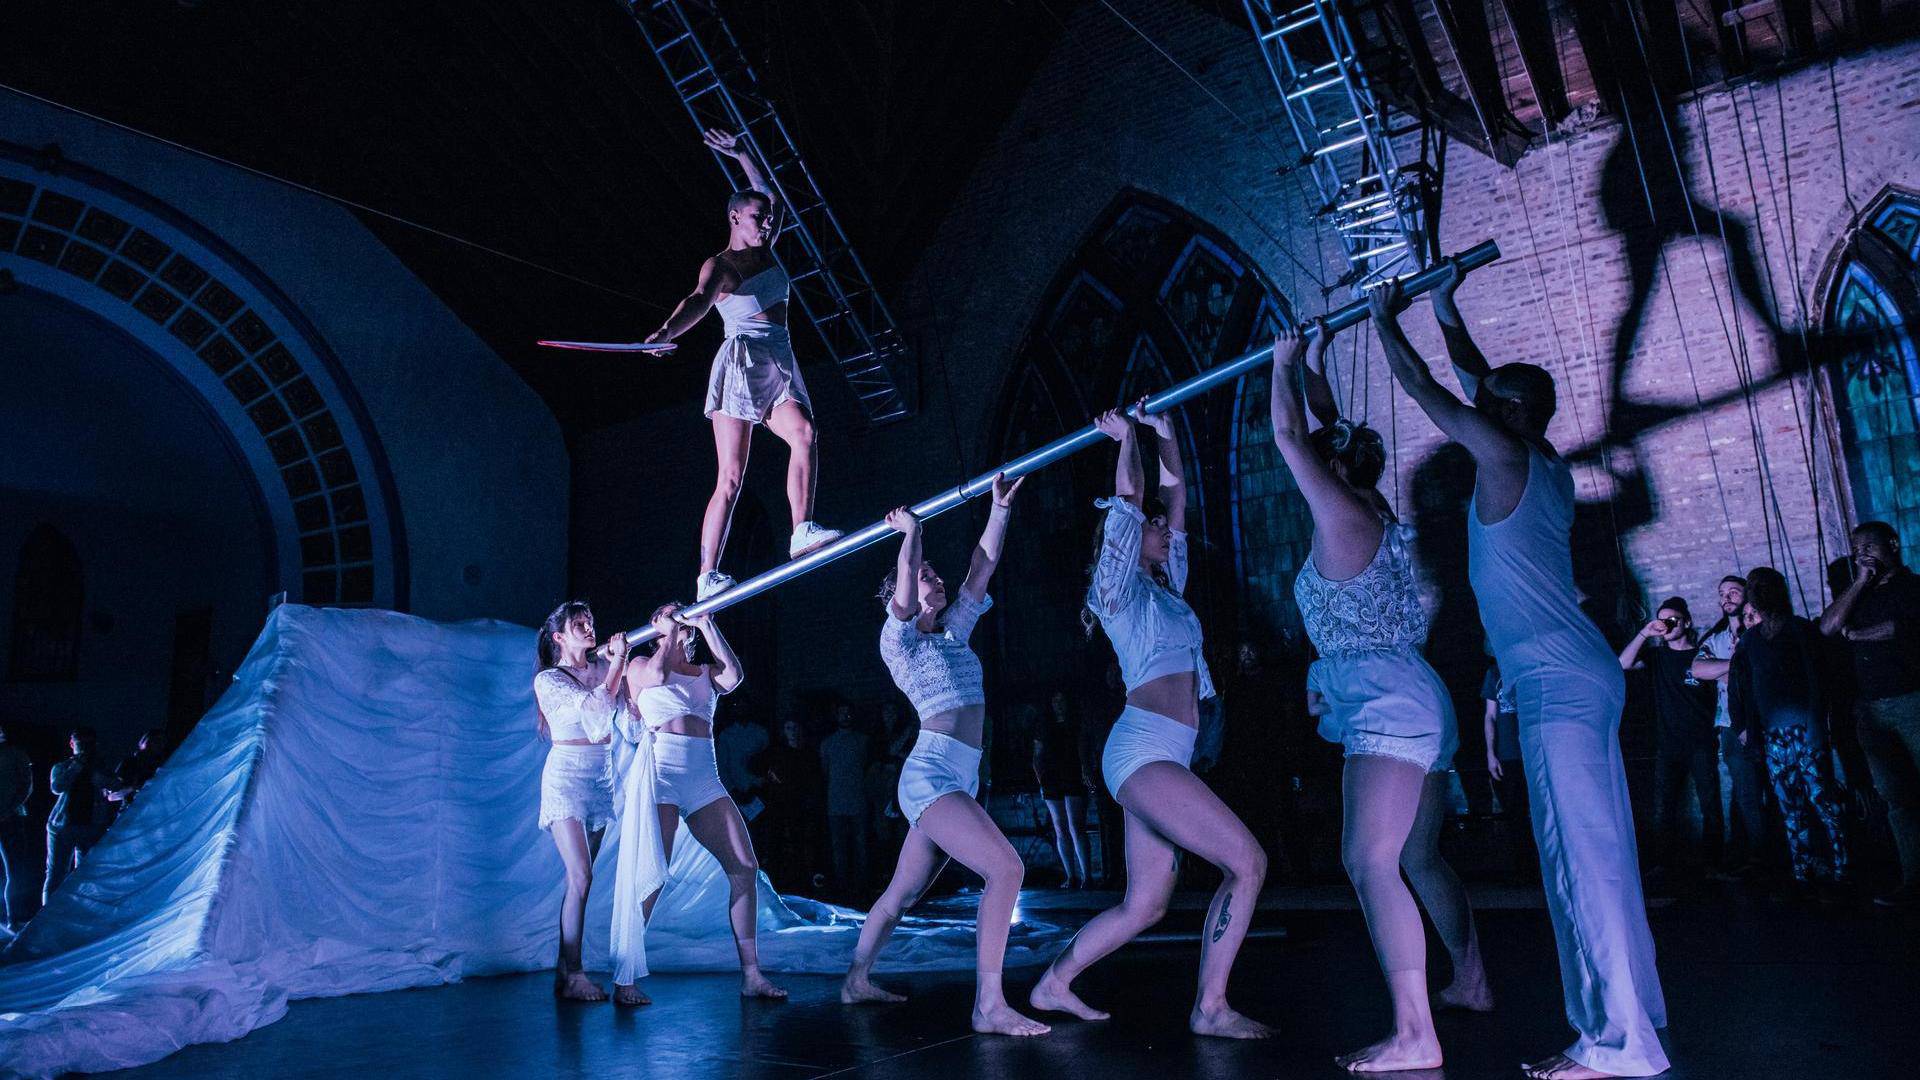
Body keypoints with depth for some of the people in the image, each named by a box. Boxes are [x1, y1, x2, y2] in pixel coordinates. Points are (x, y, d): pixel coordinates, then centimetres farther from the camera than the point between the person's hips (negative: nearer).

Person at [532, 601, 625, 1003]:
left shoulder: (603, 668, 11)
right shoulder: (548, 680, -4)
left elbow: (629, 708, -2)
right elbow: (597, 705, -17)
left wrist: (620, 661, -7)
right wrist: (618, 662, -11)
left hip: (602, 776, 5)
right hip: (566, 777, -5)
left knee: (579, 878, 6)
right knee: (581, 877, -13)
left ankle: (565, 967, 12)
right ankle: (572, 975, -8)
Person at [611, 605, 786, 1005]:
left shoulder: (707, 672, 20)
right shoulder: (639, 667, 12)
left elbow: (734, 676, -3)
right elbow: (658, 675, -12)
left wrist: (706, 624, 0)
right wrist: (670, 633, 3)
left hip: (704, 777, 4)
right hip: (660, 770, -4)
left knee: (745, 868, -4)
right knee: (650, 877, -10)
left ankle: (751, 975, 2)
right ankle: (624, 980, 1)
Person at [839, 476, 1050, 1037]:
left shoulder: (954, 631, 18)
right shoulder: (898, 639, 0)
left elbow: (983, 567, 14)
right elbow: (903, 589, -20)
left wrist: (1000, 507, 11)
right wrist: (911, 532, -9)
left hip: (960, 778, 8)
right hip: (931, 773, -8)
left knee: (903, 892, 16)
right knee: (1005, 867, -22)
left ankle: (857, 981, 29)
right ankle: (989, 1006, -22)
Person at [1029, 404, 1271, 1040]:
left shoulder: (1165, 587, 22)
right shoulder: (1119, 587, 2)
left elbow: (1175, 497, 26)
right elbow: (1129, 500, -5)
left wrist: (1165, 435, 28)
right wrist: (1127, 438, 6)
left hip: (1160, 755, 9)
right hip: (1144, 749, -9)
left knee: (1146, 904, 8)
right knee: (1246, 861, -15)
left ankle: (1053, 986, 18)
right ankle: (1210, 1009, -10)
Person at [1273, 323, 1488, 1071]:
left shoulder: (1343, 516, -10)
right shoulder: (1375, 515, 13)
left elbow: (1291, 438, -5)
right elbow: (1330, 439, 25)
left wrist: (1284, 362, 9)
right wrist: (1311, 368, 33)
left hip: (1386, 704, -10)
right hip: (1414, 700, 10)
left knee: (1370, 861, -15)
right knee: (1417, 858, 20)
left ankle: (1414, 1037, -18)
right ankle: (1472, 982, 33)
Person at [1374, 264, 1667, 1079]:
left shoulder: (1504, 455, -8)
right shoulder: (1546, 463, 15)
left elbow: (1426, 391, 0)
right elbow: (1480, 382, 28)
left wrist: (1385, 317, 14)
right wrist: (1446, 311, 36)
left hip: (1556, 681, -10)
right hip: (1584, 675, 10)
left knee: (1579, 851, -9)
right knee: (1599, 848, 12)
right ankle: (1632, 1012, 20)